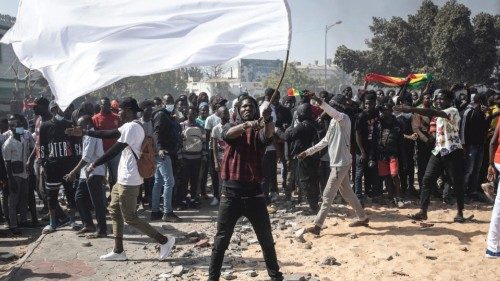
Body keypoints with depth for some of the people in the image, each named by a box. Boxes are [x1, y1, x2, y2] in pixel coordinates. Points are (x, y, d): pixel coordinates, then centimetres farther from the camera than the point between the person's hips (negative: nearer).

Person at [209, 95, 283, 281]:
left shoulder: (259, 131, 4)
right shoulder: (232, 128, 5)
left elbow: (269, 135, -21)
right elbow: (227, 134, -20)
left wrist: (268, 120, -43)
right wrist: (245, 125, -40)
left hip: (253, 190, 1)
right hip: (231, 191, 0)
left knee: (266, 238, 11)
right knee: (221, 239, 7)